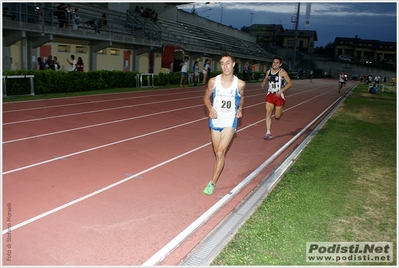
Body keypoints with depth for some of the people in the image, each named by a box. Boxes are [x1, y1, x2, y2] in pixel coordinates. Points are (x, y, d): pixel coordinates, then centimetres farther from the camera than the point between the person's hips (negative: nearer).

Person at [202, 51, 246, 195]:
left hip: (230, 122, -2)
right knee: (217, 154, 13)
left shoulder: (240, 84, -7)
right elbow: (206, 97, 7)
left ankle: (212, 183, -3)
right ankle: (215, 180, 35)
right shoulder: (213, 81, -7)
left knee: (220, 152, -14)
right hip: (215, 121, 2)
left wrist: (240, 109, -2)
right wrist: (210, 109, -11)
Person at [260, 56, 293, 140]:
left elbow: (290, 83, -11)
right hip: (270, 95, 4)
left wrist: (281, 90, -22)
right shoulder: (268, 71, 5)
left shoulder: (282, 72, -11)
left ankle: (280, 111, 43)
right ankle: (268, 133, -7)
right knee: (268, 113, -10)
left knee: (277, 116, 4)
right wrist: (263, 82, 1)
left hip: (279, 95, -3)